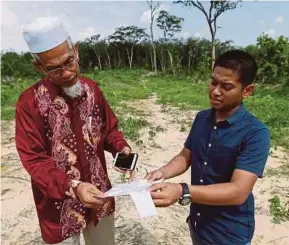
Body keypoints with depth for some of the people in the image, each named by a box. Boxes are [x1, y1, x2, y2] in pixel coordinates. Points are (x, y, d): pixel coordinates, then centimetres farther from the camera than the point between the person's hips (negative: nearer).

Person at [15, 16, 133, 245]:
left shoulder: (91, 88, -2)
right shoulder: (30, 102, -16)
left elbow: (109, 128, 7)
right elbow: (33, 159, -17)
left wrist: (121, 148, -13)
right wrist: (72, 187, -30)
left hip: (99, 195, 4)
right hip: (59, 204, -4)